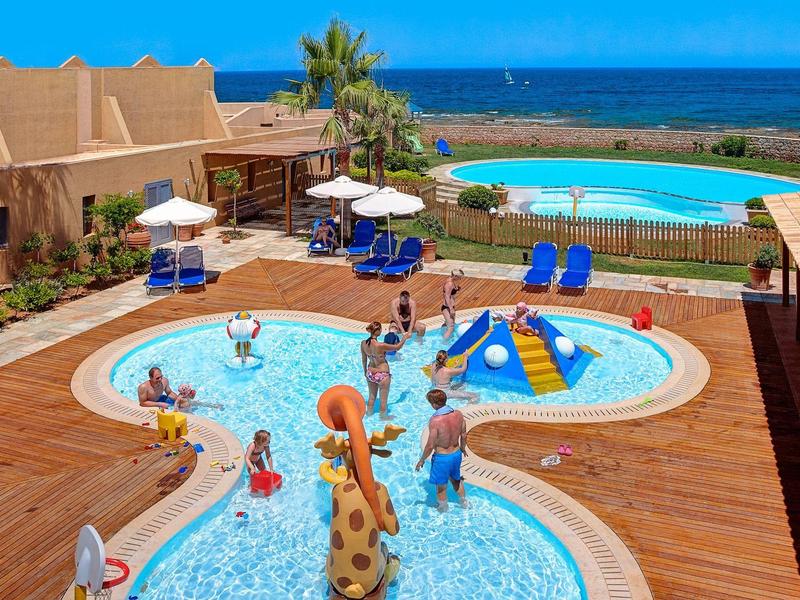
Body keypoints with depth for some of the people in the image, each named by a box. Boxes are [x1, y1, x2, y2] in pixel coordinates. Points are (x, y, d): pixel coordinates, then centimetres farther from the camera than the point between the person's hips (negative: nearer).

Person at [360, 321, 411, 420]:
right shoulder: (380, 345, -29)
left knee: (372, 397, 27)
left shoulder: (363, 343, -11)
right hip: (382, 374, -6)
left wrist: (365, 371, 21)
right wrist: (404, 338, 4)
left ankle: (369, 413, 43)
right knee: (383, 399, 16)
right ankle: (384, 416, 33)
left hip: (370, 373, 6)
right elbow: (397, 347, -14)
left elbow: (363, 359, 4)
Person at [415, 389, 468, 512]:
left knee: (441, 486, 19)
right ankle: (463, 502, 51)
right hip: (457, 454, 6)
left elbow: (430, 445, -23)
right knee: (456, 479, 32)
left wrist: (422, 460, -6)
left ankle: (443, 509, 40)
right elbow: (463, 435, 2)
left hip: (442, 457, -6)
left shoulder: (435, 421, -30)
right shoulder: (458, 414, -13)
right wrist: (463, 448, 22)